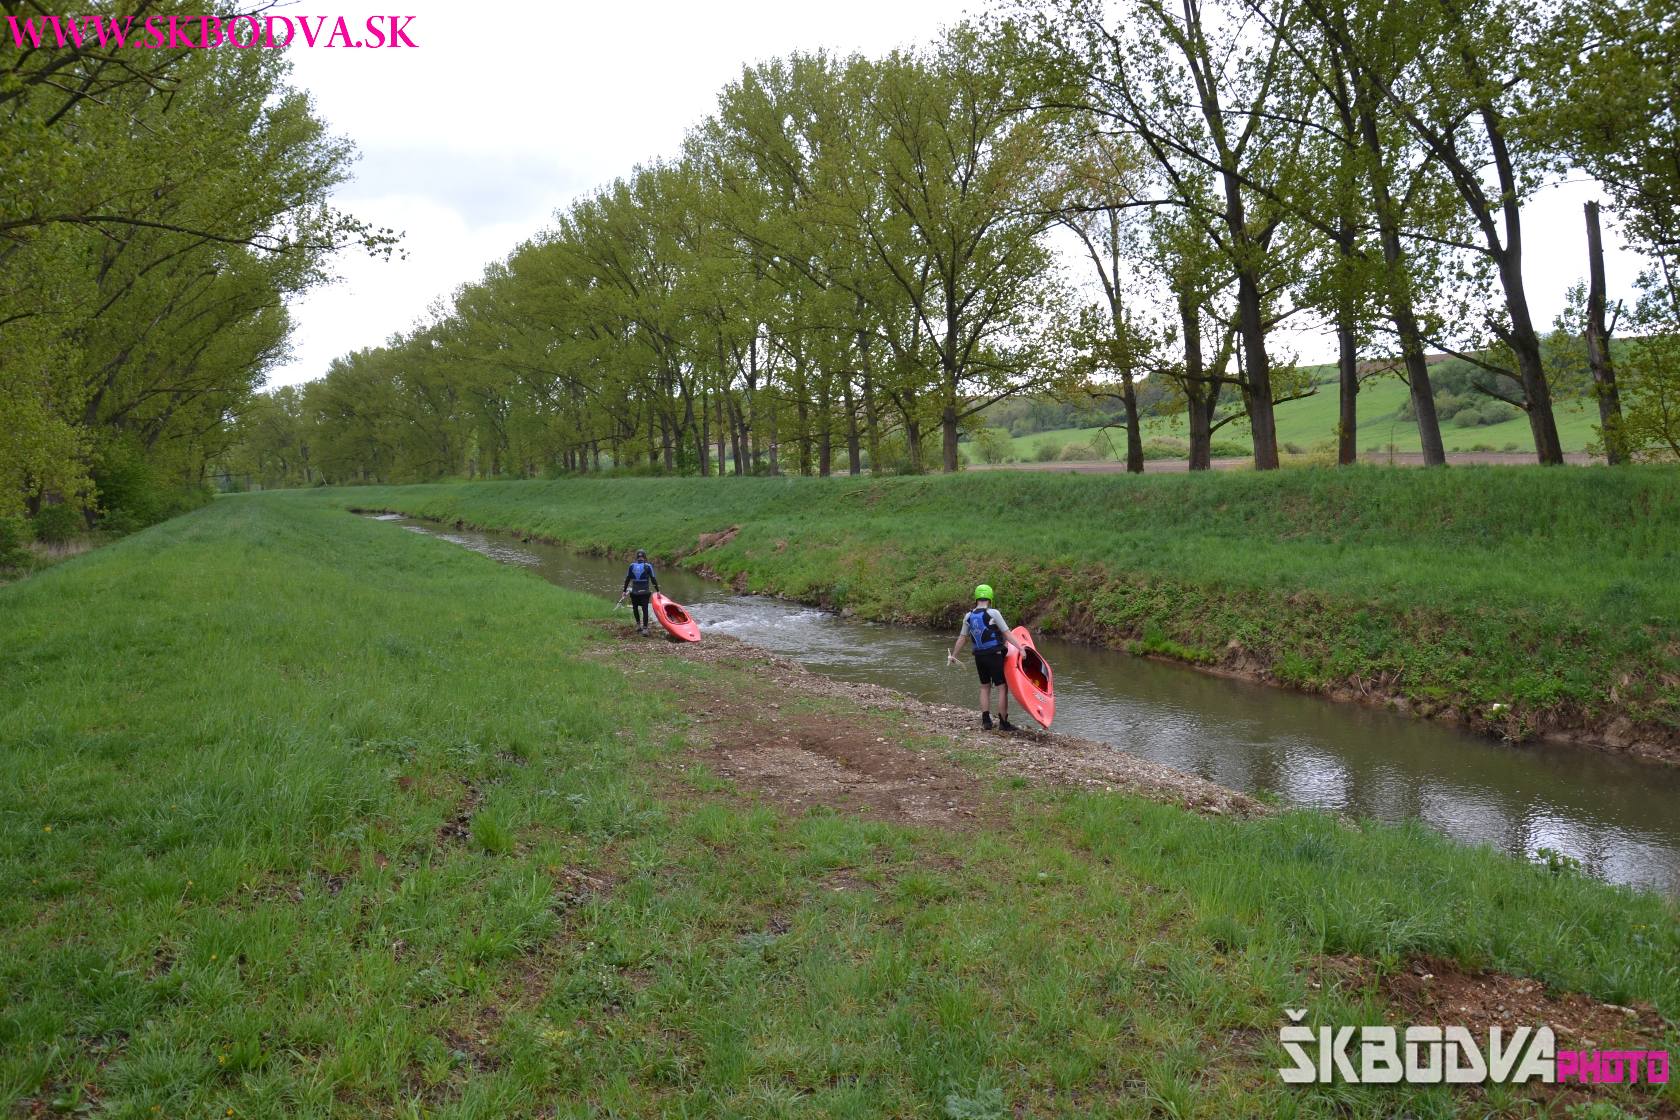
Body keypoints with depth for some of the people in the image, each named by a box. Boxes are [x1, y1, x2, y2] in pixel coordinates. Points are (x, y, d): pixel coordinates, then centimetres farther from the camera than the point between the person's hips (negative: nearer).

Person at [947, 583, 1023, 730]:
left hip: (979, 656, 6)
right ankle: (1003, 723, 1)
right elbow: (1007, 634, -15)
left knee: (984, 687, 17)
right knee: (1002, 688, 1)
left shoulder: (968, 617, 4)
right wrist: (1020, 648, -15)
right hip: (994, 656, -6)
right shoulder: (993, 613, -12)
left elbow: (962, 638, 12)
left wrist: (953, 655, 22)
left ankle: (986, 721, 15)